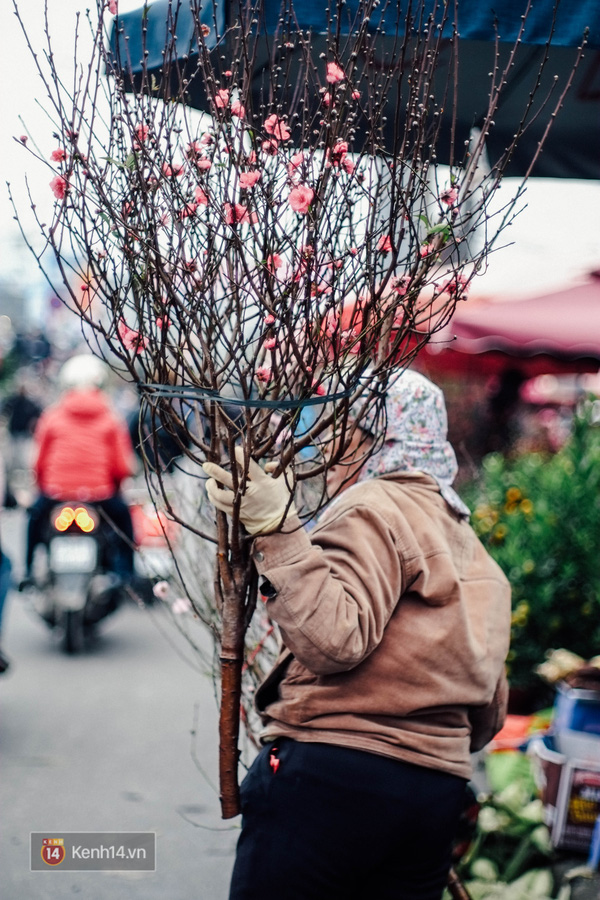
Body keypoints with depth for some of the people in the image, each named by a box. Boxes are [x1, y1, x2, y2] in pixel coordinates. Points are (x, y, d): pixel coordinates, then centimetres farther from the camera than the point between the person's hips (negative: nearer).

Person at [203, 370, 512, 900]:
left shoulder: (374, 506, -7)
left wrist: (278, 530, -25)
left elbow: (334, 638, -24)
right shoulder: (476, 554, 20)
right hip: (440, 787, 9)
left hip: (333, 776, -9)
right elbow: (489, 715, 21)